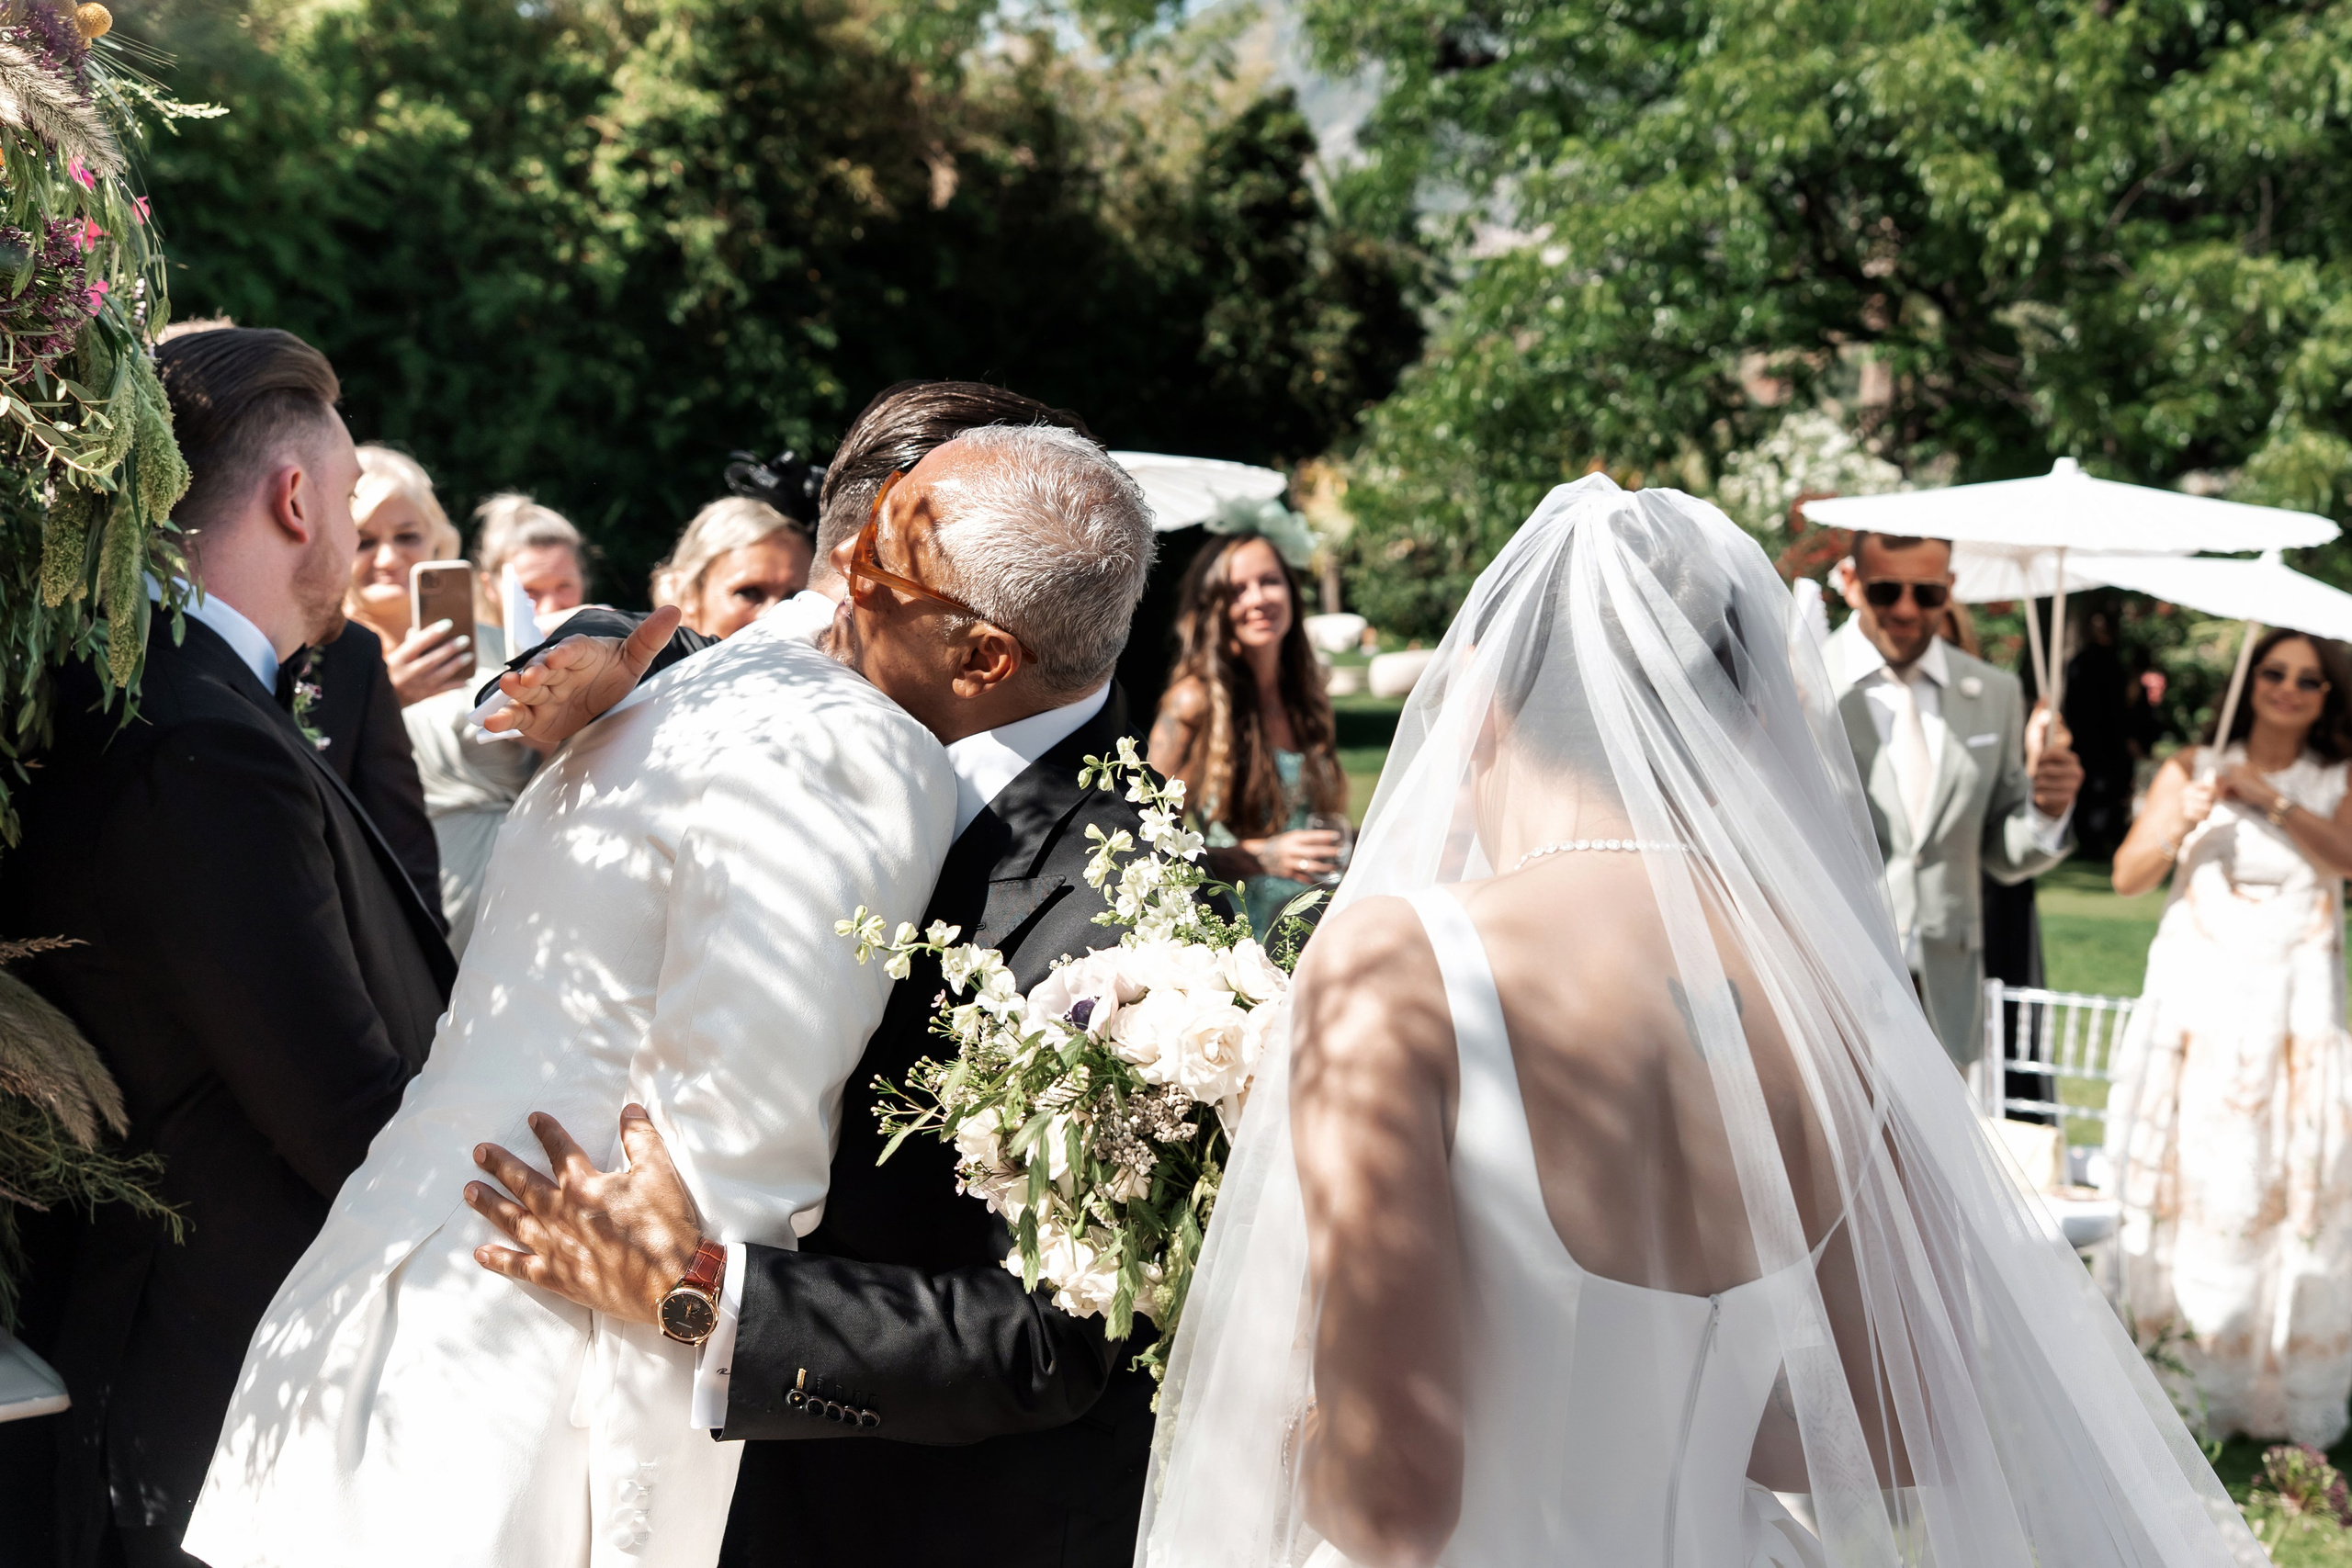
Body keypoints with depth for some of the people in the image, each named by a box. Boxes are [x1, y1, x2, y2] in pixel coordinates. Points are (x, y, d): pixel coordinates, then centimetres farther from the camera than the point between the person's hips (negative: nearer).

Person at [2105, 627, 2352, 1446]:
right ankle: (2195, 1392, 6)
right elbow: (2127, 875, 2)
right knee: (2190, 1190, -1)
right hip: (2195, 1006, 0)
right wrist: (2179, 826, -15)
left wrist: (2271, 798, -18)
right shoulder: (2193, 768, 8)